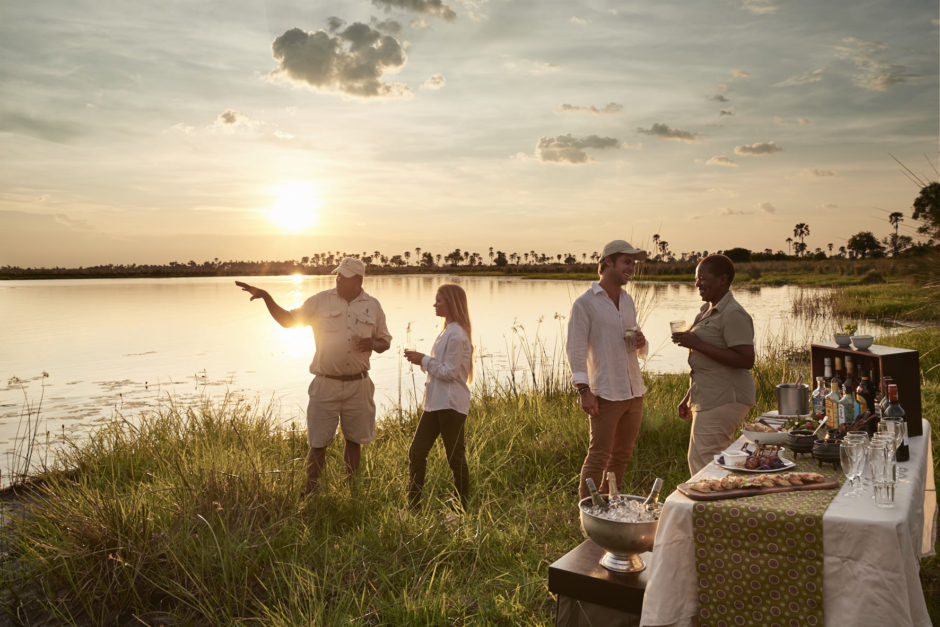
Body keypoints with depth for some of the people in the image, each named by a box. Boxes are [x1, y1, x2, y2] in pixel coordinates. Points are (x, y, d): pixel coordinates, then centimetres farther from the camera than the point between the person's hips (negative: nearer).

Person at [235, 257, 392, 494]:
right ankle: (310, 491, 17)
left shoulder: (373, 306, 3)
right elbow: (288, 319, 6)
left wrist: (372, 344, -11)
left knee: (354, 440, 12)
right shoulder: (321, 301, 0)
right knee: (317, 442, 1)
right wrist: (265, 297, -6)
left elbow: (385, 341, 12)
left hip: (358, 386, 1)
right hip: (326, 385, -1)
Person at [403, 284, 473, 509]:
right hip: (435, 403, 10)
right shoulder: (447, 332, 15)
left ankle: (464, 509, 16)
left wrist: (424, 360, -12)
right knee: (416, 453, 8)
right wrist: (421, 360, 6)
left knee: (455, 458, 2)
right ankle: (413, 505, 16)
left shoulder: (456, 335, -16)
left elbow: (450, 372, -19)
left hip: (451, 405, -10)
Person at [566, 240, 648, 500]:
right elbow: (575, 349, -11)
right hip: (606, 395, -7)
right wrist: (584, 390, -18)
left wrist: (640, 343, -2)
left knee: (622, 454, 15)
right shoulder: (585, 303, -8)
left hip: (634, 392, 7)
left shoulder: (628, 300, 14)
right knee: (599, 455, -3)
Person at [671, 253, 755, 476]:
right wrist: (688, 398, 22)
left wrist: (697, 344, -24)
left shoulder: (733, 315, -15)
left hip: (723, 400, -10)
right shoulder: (708, 310, 15)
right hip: (709, 398, 10)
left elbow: (746, 360, -23)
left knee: (702, 463, -9)